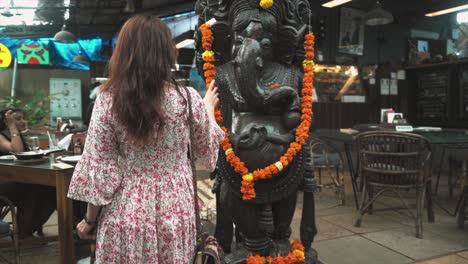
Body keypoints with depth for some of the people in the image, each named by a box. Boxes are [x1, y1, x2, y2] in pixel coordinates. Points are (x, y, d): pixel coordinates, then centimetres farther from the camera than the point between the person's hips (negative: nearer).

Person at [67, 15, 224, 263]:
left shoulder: (107, 101, -13)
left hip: (127, 216, 0)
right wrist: (209, 107, 20)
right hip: (174, 215, 1)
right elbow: (207, 153, 4)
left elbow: (99, 169, -9)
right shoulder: (188, 98, -11)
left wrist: (90, 219, 6)